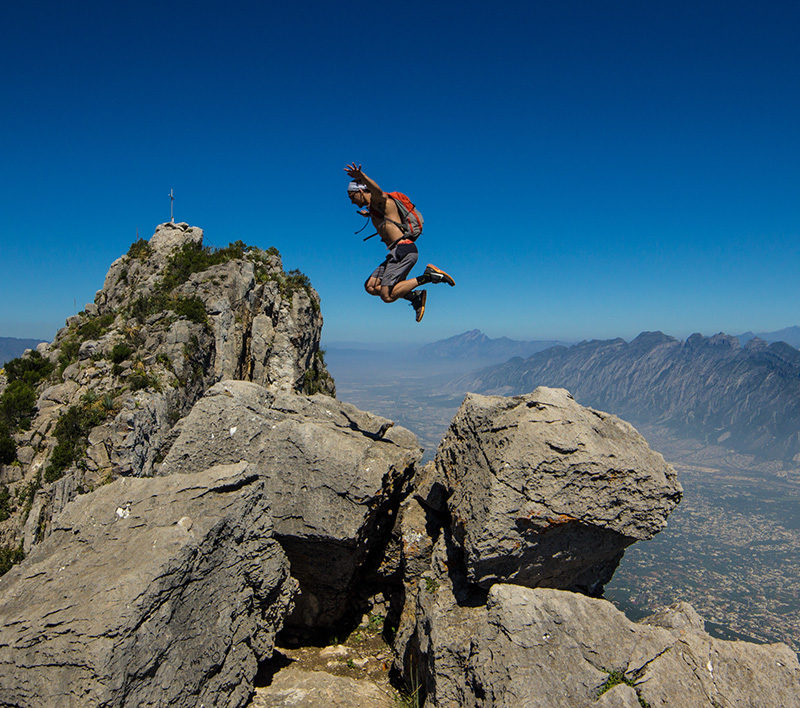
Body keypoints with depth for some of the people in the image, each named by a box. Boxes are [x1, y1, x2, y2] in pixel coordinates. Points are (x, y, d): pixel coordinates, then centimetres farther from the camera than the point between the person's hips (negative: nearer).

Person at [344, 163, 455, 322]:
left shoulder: (378, 201, -4)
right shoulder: (372, 208, 25)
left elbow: (378, 191, -31)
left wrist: (361, 176, -50)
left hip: (404, 249, -10)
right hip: (398, 253, 10)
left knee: (387, 296, -15)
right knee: (370, 287, 7)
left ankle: (427, 276, -8)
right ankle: (414, 296, 6)